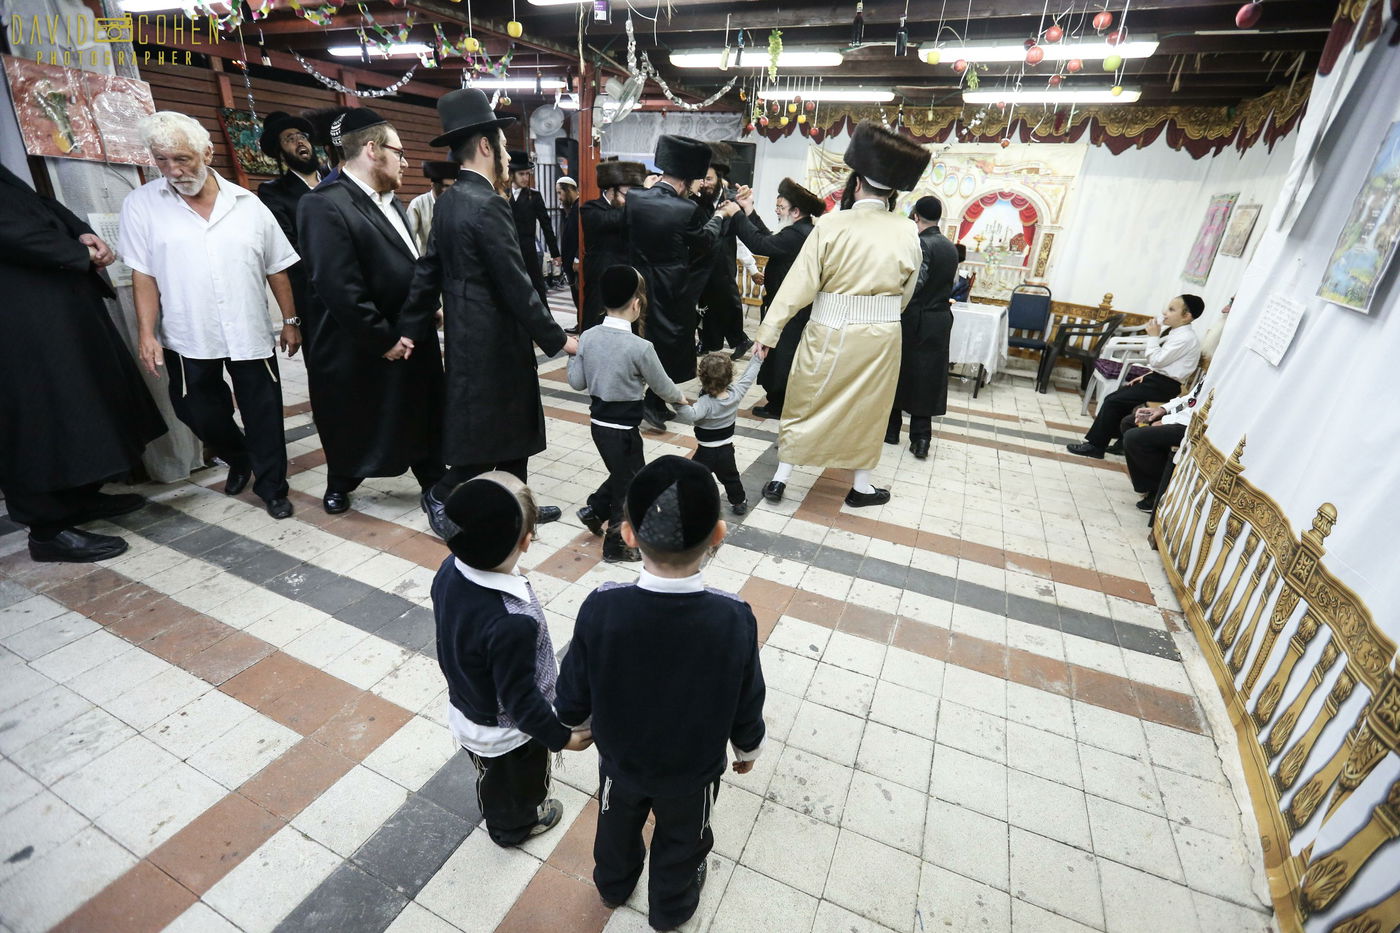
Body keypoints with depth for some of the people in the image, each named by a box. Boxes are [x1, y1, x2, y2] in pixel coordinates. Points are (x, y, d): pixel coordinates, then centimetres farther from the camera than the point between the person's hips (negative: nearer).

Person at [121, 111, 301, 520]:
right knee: (198, 413, 13)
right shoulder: (141, 205, 0)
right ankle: (238, 459, 41)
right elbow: (144, 276, -1)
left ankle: (271, 487, 19)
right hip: (187, 339, 1)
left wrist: (291, 321, 3)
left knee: (264, 417, 4)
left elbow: (277, 269, 5)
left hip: (250, 334, 0)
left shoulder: (248, 204, 2)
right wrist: (146, 334, -7)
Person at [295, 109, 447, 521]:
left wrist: (418, 326, 5)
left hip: (413, 339, 7)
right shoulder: (326, 205, -17)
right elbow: (339, 288, -22)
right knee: (354, 427, 14)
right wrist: (384, 339, -17)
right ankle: (340, 484, 39)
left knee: (423, 422, 13)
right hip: (361, 350, -6)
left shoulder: (391, 202, 10)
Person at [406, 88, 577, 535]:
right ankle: (443, 496, 18)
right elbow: (516, 286, -20)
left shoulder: (448, 201, 9)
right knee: (493, 429, 5)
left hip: (466, 332, 10)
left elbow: (429, 269, 12)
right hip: (493, 338, -9)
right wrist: (557, 340, -14)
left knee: (510, 423, 17)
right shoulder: (488, 205, -19)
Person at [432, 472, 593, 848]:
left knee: (491, 775, 37)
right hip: (508, 733, -6)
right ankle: (515, 826, 59)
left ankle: (494, 811, 66)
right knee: (517, 785, 29)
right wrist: (560, 735, -14)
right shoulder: (511, 623, -45)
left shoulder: (450, 571, -21)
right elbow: (520, 698, -30)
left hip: (465, 711, 6)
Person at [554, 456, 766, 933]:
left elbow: (573, 696, -16)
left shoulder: (601, 609, -32)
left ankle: (614, 884, 62)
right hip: (693, 768, -1)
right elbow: (747, 708, -16)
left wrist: (565, 719, 8)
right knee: (681, 840, 31)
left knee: (618, 826, 33)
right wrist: (748, 749, 6)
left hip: (620, 758, 1)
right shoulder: (734, 620, -33)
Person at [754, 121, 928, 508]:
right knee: (868, 409, 16)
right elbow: (906, 291, 8)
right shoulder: (908, 232, -2)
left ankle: (780, 478, 19)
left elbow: (800, 282, -11)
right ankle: (861, 486, 27)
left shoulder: (832, 224, -11)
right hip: (881, 336, 2)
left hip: (830, 332, -2)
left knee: (805, 404, 13)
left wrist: (769, 330, -6)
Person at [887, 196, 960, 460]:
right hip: (940, 319, 7)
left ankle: (891, 428, 19)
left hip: (914, 319, -6)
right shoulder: (951, 247, 10)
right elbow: (945, 282, 15)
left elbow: (914, 283, -22)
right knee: (928, 377, 8)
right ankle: (921, 437, 6)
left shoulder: (920, 244, -14)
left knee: (899, 372, 8)